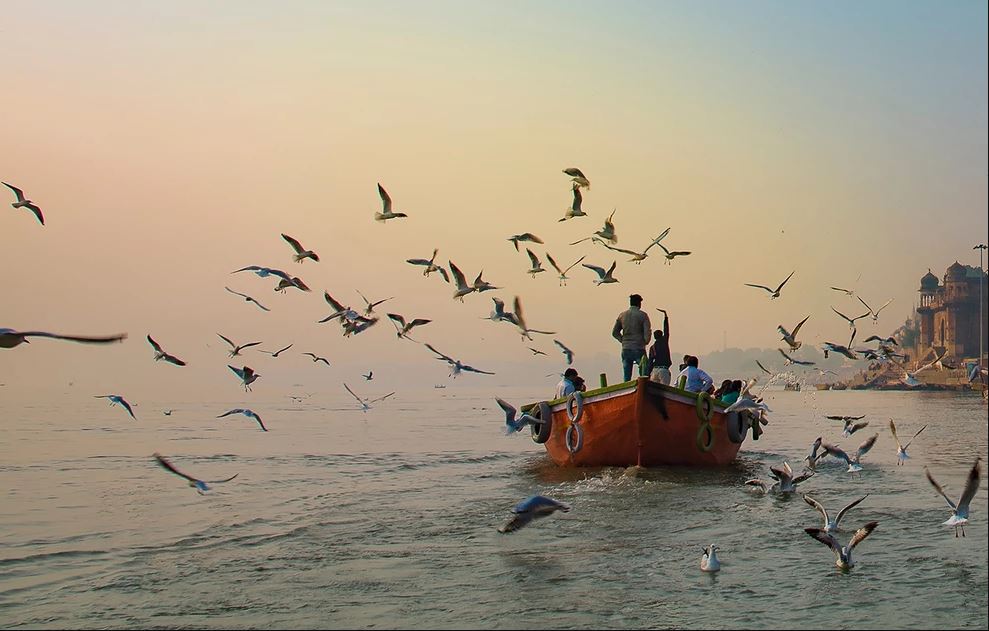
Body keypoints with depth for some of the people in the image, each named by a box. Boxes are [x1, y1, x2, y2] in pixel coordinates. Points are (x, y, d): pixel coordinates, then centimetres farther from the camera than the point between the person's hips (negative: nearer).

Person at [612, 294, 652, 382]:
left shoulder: (622, 315, 7)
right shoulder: (643, 315, -5)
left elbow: (615, 332, 9)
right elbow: (647, 332, -12)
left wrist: (623, 340, 13)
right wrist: (645, 342, 5)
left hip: (626, 349, 4)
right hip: (639, 349, -4)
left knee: (626, 378, 6)